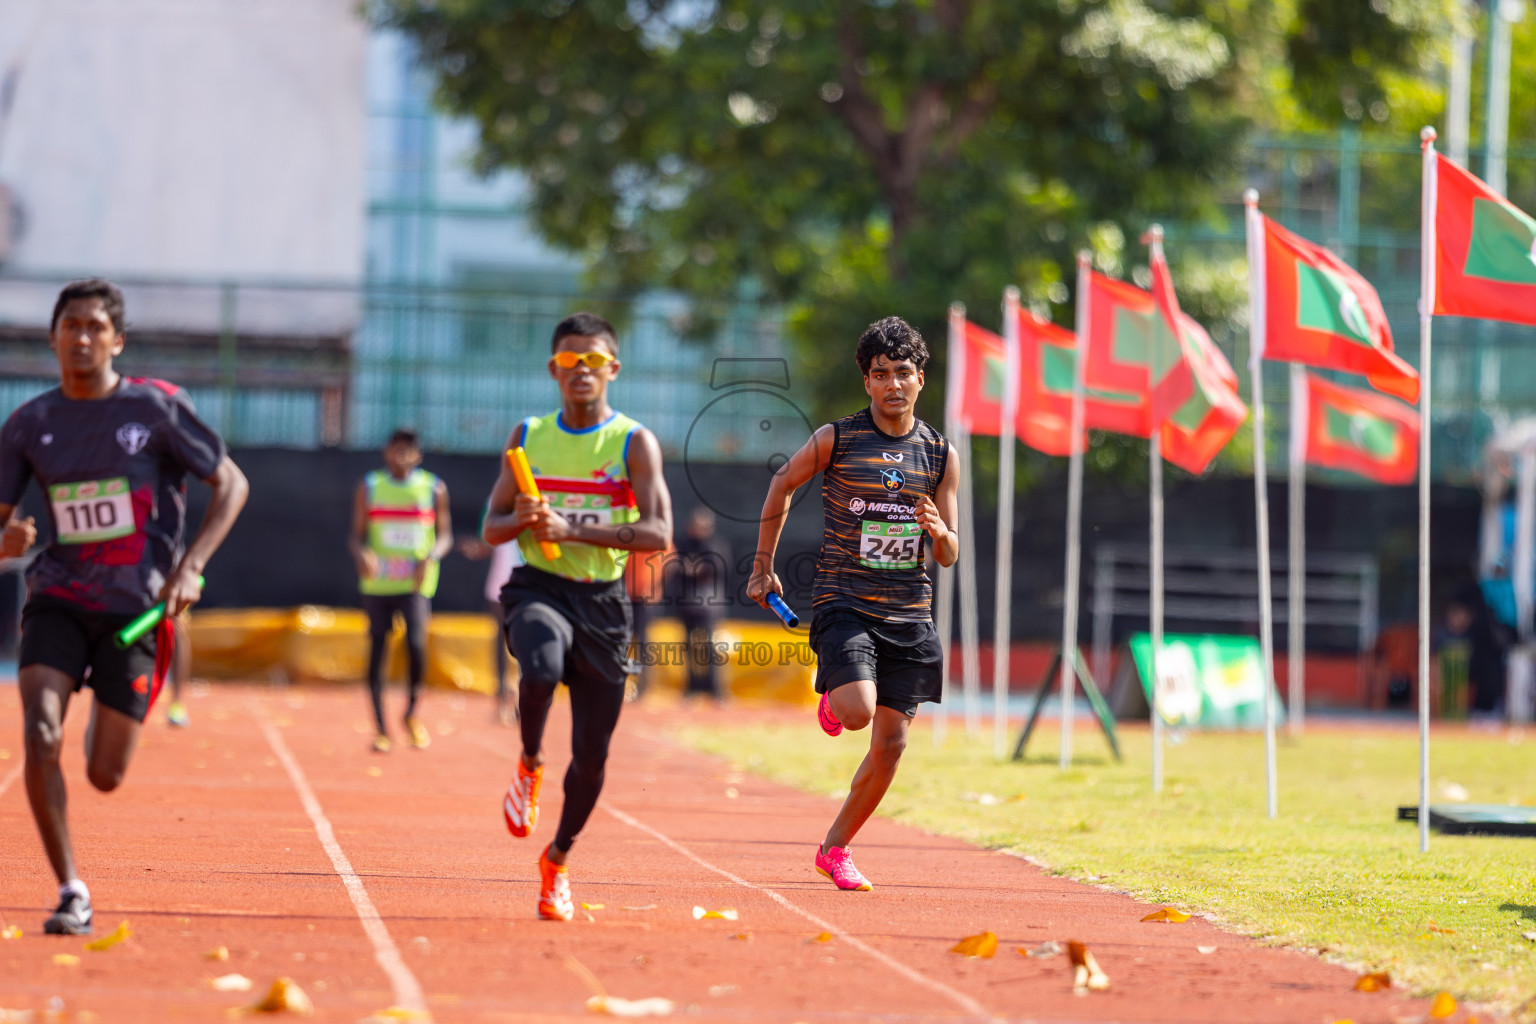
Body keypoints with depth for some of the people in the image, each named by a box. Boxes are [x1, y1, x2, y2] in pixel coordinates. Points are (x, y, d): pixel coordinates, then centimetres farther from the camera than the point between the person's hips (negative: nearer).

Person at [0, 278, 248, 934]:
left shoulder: (157, 407, -5)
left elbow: (231, 484, 0)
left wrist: (190, 565, -13)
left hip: (135, 605, -1)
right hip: (58, 601, 1)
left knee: (104, 776, 0)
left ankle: (108, 716, 40)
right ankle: (70, 892, -11)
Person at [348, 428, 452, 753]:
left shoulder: (434, 489, 5)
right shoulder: (369, 487, 6)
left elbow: (445, 536, 8)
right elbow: (356, 535, 7)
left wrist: (430, 558, -12)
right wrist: (361, 553, -15)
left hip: (416, 582, -1)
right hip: (377, 582, 1)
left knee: (416, 644, -19)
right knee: (377, 650, 2)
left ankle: (412, 713, 6)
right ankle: (380, 729, 12)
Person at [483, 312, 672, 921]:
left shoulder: (634, 443, -1)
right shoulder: (528, 437, 8)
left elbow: (657, 533, -12)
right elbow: (492, 529, 11)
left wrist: (573, 529, -21)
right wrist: (520, 520, -13)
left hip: (603, 601, 0)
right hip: (538, 588, 0)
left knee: (591, 753, 3)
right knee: (542, 670, -36)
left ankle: (558, 860, 29)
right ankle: (530, 766, -4)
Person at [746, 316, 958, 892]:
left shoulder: (939, 454, 5)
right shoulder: (835, 440, -3)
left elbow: (949, 557, 9)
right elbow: (782, 484, 14)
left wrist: (939, 531, -15)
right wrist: (763, 566, 14)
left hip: (909, 614, 3)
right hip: (843, 602, -3)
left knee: (890, 743, 1)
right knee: (859, 710, -25)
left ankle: (835, 849, 18)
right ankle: (831, 696, 14)